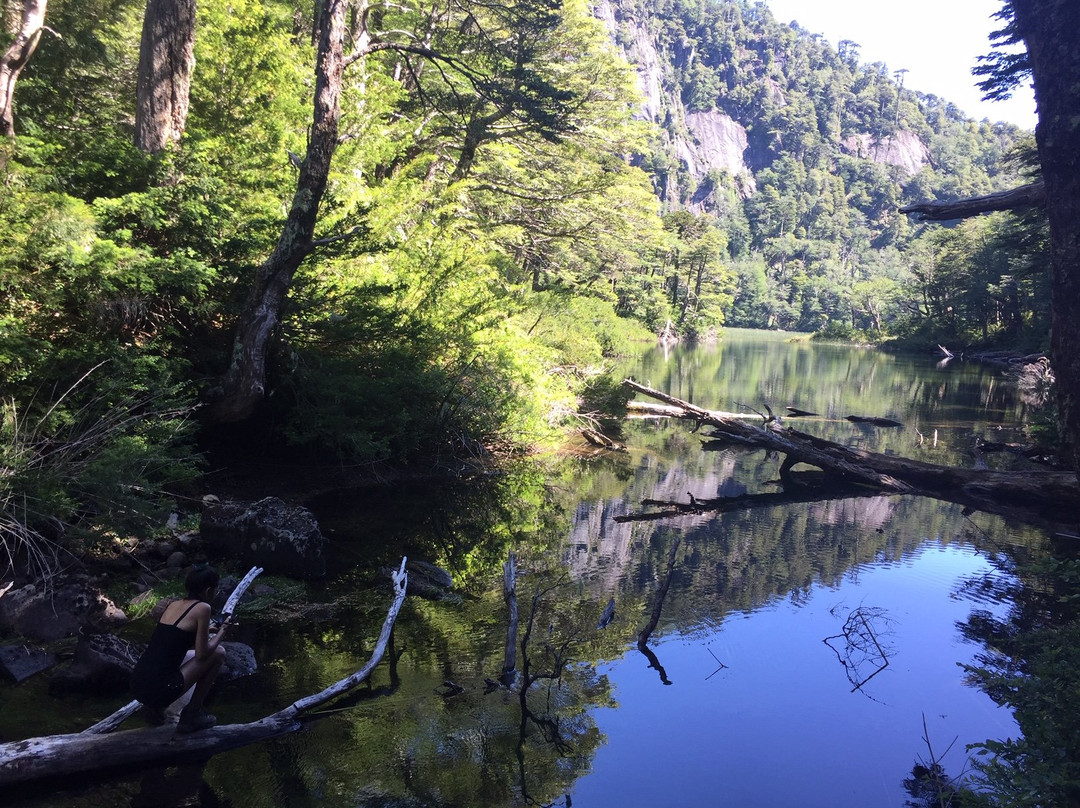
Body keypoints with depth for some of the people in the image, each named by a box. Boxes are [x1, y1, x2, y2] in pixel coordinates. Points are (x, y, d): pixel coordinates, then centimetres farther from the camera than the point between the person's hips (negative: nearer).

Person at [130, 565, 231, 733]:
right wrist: (222, 630, 9)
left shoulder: (173, 604, 13)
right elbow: (202, 654, -7)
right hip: (159, 690, -8)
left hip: (137, 684, 8)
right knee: (218, 653, 7)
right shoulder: (202, 608, -9)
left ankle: (155, 707, 16)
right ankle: (193, 713, 10)